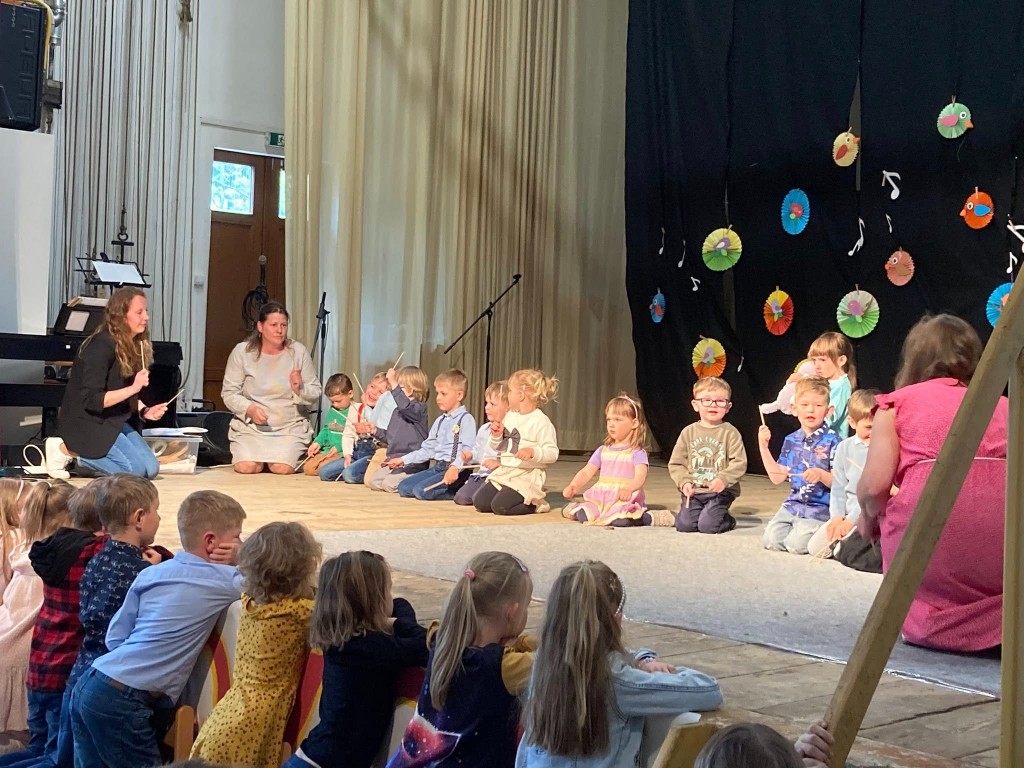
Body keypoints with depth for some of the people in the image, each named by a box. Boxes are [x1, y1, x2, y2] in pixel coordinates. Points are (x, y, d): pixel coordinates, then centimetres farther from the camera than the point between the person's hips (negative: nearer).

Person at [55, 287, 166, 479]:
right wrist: (133, 388, -28)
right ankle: (67, 450, -5)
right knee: (136, 469, -20)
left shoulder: (133, 346, 6)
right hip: (87, 423, -9)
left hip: (115, 420, 9)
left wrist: (144, 411, -5)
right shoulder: (102, 346, -20)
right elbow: (91, 400, -23)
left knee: (151, 469, -1)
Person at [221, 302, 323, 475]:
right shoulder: (242, 351, -2)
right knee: (245, 467, -22)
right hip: (250, 426, 0)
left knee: (283, 469, -23)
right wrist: (249, 409, -19)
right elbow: (229, 393, -2)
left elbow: (315, 394, 2)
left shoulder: (298, 352, -1)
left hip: (290, 427, 0)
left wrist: (300, 389, -20)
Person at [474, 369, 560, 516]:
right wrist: (496, 436, -1)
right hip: (505, 471, 8)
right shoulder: (510, 416, 11)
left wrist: (533, 452, -33)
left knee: (499, 506, -21)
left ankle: (535, 504, 2)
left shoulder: (541, 422, -12)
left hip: (527, 475, -8)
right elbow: (497, 447, 20)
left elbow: (552, 453, -17)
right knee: (479, 502, -3)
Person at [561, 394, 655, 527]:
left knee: (619, 520, -34)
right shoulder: (603, 451, 13)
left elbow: (640, 476, -21)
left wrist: (628, 488, -44)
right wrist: (573, 485, -16)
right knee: (583, 516, -23)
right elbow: (586, 472, 6)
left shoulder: (637, 453, -4)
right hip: (600, 498, 4)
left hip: (625, 501, -4)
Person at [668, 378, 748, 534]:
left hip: (721, 492, -3)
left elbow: (739, 463, -10)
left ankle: (727, 520, 15)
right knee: (684, 524, -14)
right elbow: (675, 464, 7)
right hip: (693, 491, 3)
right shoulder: (688, 432, 6)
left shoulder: (730, 432, -3)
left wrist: (723, 479, -24)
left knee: (708, 525, -19)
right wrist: (684, 482, -9)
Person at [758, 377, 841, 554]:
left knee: (796, 544, -20)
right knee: (770, 540, -10)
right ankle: (801, 526, 17)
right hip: (793, 504, 5)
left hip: (820, 508, -5)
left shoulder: (831, 441, -7)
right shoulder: (791, 441, 10)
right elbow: (777, 477, 10)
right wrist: (763, 447, 7)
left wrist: (821, 474, -29)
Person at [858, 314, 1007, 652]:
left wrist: (868, 516, 21)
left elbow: (874, 486, 0)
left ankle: (926, 618, 5)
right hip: (1004, 555, 3)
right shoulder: (1001, 404, 22)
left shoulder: (898, 402, 13)